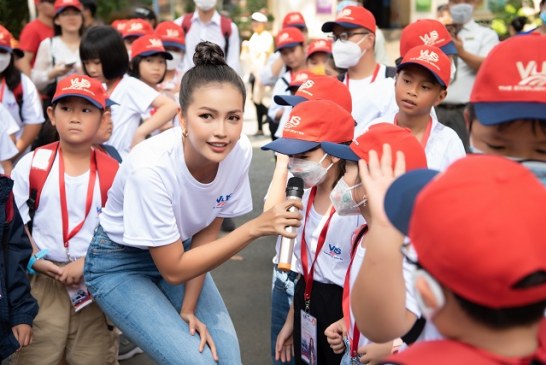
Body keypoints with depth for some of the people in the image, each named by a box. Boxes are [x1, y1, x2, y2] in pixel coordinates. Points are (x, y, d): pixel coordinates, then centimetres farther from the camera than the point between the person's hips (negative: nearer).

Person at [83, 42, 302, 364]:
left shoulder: (240, 151, -20)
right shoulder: (151, 167, -34)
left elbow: (208, 231, -5)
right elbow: (173, 270, -25)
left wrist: (188, 308, -8)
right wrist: (257, 227, -31)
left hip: (179, 250, 5)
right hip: (120, 264, -4)